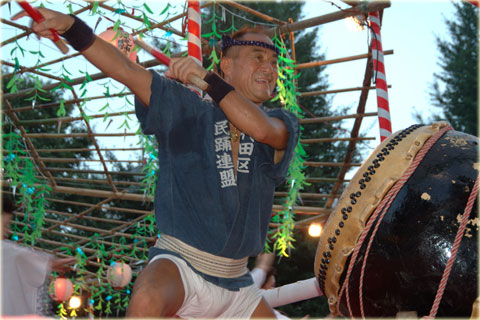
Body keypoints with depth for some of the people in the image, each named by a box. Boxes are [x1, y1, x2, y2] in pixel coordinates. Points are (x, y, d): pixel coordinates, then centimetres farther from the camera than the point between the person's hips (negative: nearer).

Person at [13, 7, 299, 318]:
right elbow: (127, 71, -14)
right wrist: (70, 25, -27)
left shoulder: (283, 124, 2)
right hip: (179, 263, -4)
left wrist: (206, 77, -21)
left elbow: (260, 128, -22)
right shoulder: (187, 108, -3)